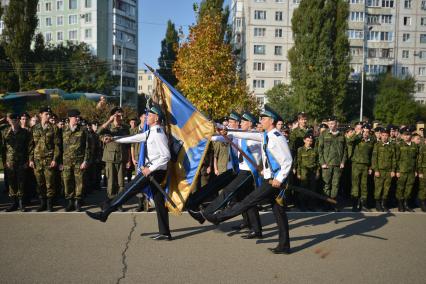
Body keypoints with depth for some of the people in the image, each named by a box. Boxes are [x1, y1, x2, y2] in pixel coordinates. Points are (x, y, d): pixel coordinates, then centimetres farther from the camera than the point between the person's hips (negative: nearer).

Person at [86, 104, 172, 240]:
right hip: (153, 169, 9)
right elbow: (136, 138, 21)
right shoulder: (151, 132, 13)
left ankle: (104, 213, 5)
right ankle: (165, 232, 16)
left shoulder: (158, 134, -16)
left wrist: (151, 169, -20)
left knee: (130, 190, -4)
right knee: (159, 201, 10)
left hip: (155, 171, -9)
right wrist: (115, 140, 23)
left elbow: (166, 156, -22)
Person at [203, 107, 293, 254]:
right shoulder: (266, 136, 10)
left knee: (248, 201, -4)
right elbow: (248, 135, 16)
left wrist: (279, 179, -21)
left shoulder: (277, 137, -16)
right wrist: (229, 132, 14)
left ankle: (217, 217, 3)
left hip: (274, 181, -9)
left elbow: (288, 160, -19)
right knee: (279, 213, 11)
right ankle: (284, 246, 18)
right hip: (270, 179, 9)